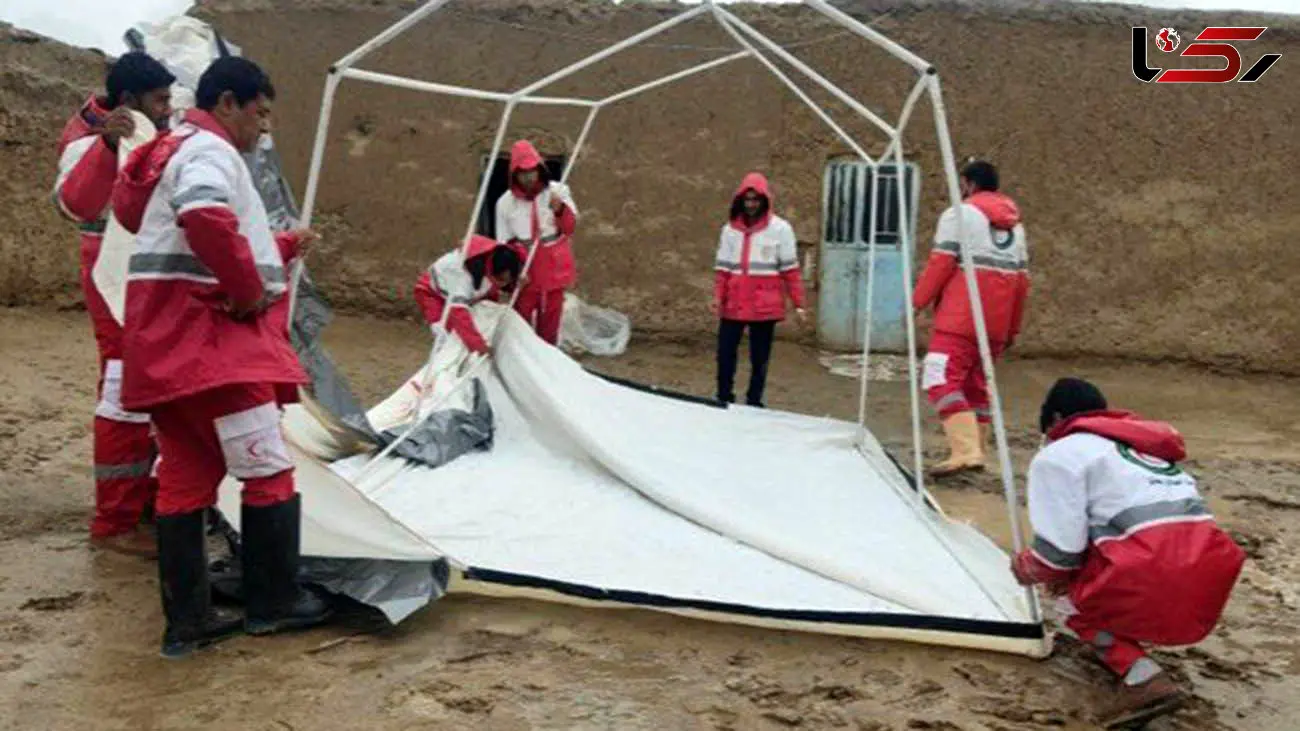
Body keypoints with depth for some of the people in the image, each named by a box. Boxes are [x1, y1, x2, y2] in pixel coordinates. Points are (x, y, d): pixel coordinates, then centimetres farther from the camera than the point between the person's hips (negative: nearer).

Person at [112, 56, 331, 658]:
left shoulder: (171, 153, 24)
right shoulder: (208, 151, -10)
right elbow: (206, 220, -31)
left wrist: (281, 248, 18)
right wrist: (252, 291, -20)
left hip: (170, 341, 10)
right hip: (207, 334, -10)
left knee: (185, 479, 10)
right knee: (268, 469, 0)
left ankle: (187, 621, 14)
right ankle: (274, 602, 9)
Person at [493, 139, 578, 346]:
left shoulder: (557, 191, -5)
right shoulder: (506, 202, -5)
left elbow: (570, 228, -3)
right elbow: (505, 242, 1)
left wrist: (560, 209, -22)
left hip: (553, 266, 1)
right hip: (525, 268, -1)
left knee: (551, 316, 11)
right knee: (522, 315, 2)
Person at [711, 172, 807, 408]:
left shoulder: (780, 228, -1)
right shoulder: (730, 229, 8)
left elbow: (790, 269, -2)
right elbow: (723, 268, 8)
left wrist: (798, 304, -5)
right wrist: (718, 297, -5)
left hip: (765, 306, -2)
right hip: (734, 305, 3)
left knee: (759, 357, 6)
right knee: (725, 353, 2)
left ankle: (754, 403, 17)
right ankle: (724, 400, 16)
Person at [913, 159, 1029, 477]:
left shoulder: (959, 214, 1)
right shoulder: (1015, 223, 22)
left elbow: (941, 263, -8)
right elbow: (1022, 279, 20)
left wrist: (917, 301, -1)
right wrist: (1013, 328, 24)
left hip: (960, 317, -8)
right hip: (997, 322, 8)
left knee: (942, 378, -13)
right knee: (976, 383, 16)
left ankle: (965, 450, -27)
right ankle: (975, 451, 16)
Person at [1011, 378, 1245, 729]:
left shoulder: (1060, 454, 7)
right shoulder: (1148, 445, 31)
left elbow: (1060, 549, -1)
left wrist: (1025, 569, 20)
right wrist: (1070, 571, 39)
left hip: (1154, 581, -8)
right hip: (1211, 575, 8)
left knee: (1074, 602, 19)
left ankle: (1143, 678, -3)